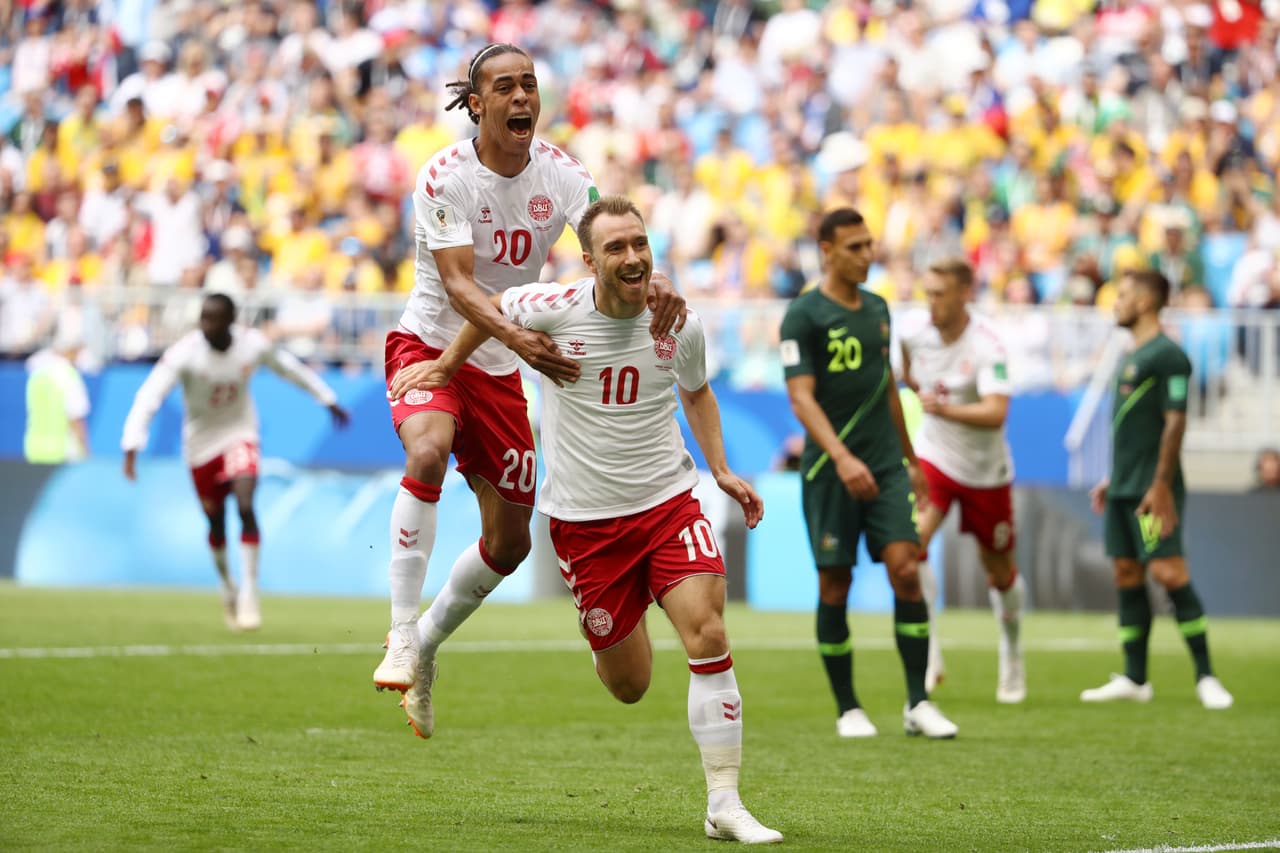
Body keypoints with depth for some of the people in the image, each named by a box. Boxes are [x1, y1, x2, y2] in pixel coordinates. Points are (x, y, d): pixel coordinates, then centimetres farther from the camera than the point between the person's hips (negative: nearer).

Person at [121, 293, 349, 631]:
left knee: (246, 507, -21)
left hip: (240, 435, 0)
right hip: (201, 442, 0)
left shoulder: (253, 344, -16)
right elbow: (148, 397, -30)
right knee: (216, 523, 9)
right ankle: (227, 587, 36)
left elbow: (290, 368, 5)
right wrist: (132, 447, -41)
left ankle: (249, 595, -14)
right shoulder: (185, 352, -24)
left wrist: (328, 400, 17)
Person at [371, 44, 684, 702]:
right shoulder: (445, 177, -16)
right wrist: (515, 336, -44)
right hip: (430, 344, -5)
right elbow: (458, 284, -25)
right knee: (427, 451, -36)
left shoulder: (560, 173, -6)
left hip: (502, 372, 5)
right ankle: (401, 637, -31)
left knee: (509, 542, 6)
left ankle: (427, 641, 31)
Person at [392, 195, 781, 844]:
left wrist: (720, 470, 9)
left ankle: (725, 804, -11)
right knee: (629, 687, 4)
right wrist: (444, 367, 16)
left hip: (668, 502, 1)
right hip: (583, 518, -1)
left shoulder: (680, 326, -4)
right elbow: (492, 308, 10)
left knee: (709, 637, -18)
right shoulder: (553, 310, -13)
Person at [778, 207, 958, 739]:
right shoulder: (804, 316, -7)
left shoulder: (876, 308, 13)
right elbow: (801, 397, -15)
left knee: (905, 568, -9)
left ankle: (917, 704, -6)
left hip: (885, 466, 4)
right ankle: (847, 709, 12)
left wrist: (910, 459, 25)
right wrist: (841, 457, -28)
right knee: (835, 586, 1)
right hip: (829, 472, -4)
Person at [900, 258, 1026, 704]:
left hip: (985, 471, -3)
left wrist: (946, 409, -49)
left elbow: (996, 413, -37)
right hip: (933, 457, 3)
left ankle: (1011, 653, 37)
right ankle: (928, 649, -18)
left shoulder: (986, 346, -23)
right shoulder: (919, 335, -6)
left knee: (1000, 571, 11)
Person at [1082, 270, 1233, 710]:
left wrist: (1161, 485, -21)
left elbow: (1175, 422, -17)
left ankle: (1205, 676, -9)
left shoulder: (1167, 355, -12)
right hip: (1124, 489, 10)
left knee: (1169, 572, -13)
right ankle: (1134, 679, 11)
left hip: (1151, 488, -10)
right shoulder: (1132, 356, 17)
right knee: (1127, 574, 8)